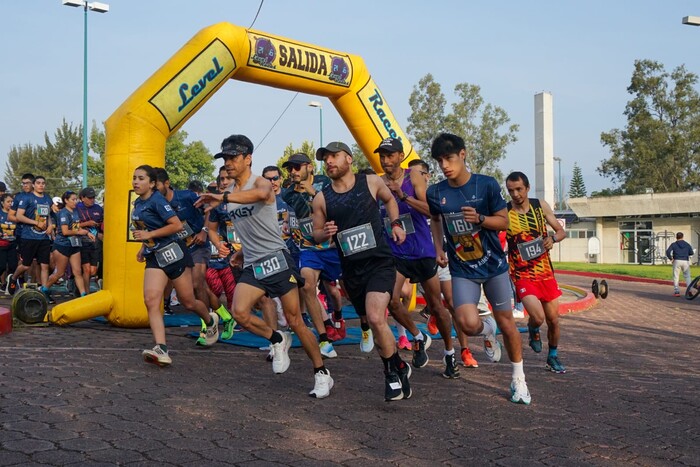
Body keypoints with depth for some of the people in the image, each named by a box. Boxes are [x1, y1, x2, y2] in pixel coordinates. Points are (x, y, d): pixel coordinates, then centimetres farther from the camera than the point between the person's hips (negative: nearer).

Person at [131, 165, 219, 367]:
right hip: (154, 258, 7)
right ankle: (161, 349, -21)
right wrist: (143, 247, 18)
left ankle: (210, 321, 38)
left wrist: (149, 234, -20)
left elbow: (177, 225, -21)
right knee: (151, 300, -14)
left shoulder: (156, 201, -13)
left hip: (172, 252, -7)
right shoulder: (138, 203, 13)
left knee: (188, 302, 5)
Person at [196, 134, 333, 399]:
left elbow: (261, 194, -38)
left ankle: (322, 373, 13)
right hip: (252, 265, 6)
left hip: (275, 258, -6)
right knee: (240, 313, -17)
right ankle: (277, 340, 11)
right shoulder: (230, 191, 13)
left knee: (295, 321, -2)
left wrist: (224, 198, -44)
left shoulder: (260, 182, -9)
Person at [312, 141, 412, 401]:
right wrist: (325, 233, -11)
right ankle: (398, 369, 32)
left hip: (380, 262, -3)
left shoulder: (371, 182, 0)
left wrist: (395, 224, 8)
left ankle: (393, 372, -3)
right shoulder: (321, 199, 2)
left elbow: (389, 199, 21)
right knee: (375, 323, 11)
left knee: (376, 318, -23)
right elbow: (316, 234, 11)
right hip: (351, 270, 3)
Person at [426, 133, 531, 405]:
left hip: (494, 264, -1)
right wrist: (439, 249, 6)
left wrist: (480, 219, -23)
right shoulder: (435, 193, -5)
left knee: (506, 321, 6)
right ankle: (487, 330, 21)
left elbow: (504, 221, -4)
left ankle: (518, 378, 25)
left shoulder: (487, 185, -12)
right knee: (468, 324, -18)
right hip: (462, 270, 1)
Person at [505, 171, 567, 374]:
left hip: (545, 272, 4)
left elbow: (561, 231, 9)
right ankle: (533, 332, 17)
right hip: (522, 274, -4)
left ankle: (553, 357, 34)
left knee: (553, 319, 9)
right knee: (537, 317, -21)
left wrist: (553, 238, -13)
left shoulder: (541, 206, 1)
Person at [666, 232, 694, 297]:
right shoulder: (687, 244, 9)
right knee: (687, 276, 7)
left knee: (676, 277, 2)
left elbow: (668, 252, -11)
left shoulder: (673, 244, 2)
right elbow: (691, 253, 8)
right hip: (685, 261, 2)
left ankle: (676, 291, -5)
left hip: (677, 261, -2)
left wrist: (671, 258, 2)